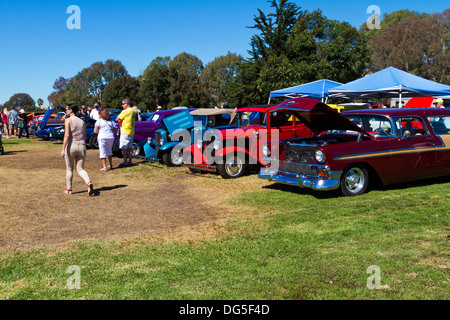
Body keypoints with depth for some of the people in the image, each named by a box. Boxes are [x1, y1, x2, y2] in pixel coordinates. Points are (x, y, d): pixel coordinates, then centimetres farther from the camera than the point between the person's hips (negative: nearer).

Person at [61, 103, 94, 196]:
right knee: (80, 169, 8)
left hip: (71, 146, -4)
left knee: (69, 169, 12)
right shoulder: (82, 122, 12)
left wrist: (63, 149, -15)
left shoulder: (68, 120, -3)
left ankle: (69, 189, 19)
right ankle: (89, 183, -19)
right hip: (82, 146, 4)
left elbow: (67, 135, -13)